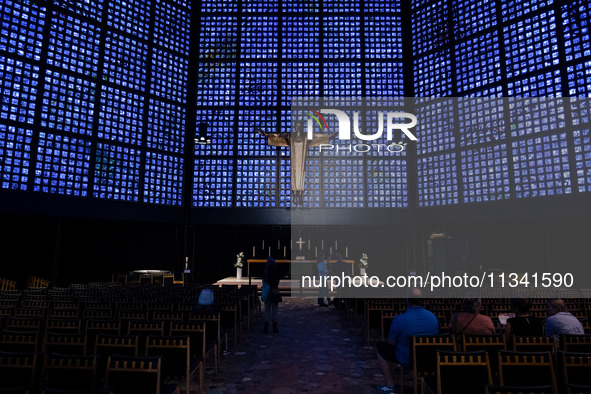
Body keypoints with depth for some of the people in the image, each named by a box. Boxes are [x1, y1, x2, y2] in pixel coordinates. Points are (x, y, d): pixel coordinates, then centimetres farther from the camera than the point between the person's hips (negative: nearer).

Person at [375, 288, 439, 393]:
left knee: (379, 347, 15)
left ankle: (390, 385, 15)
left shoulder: (399, 320, -27)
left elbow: (391, 342, -13)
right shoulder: (433, 317, -10)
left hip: (407, 360, -5)